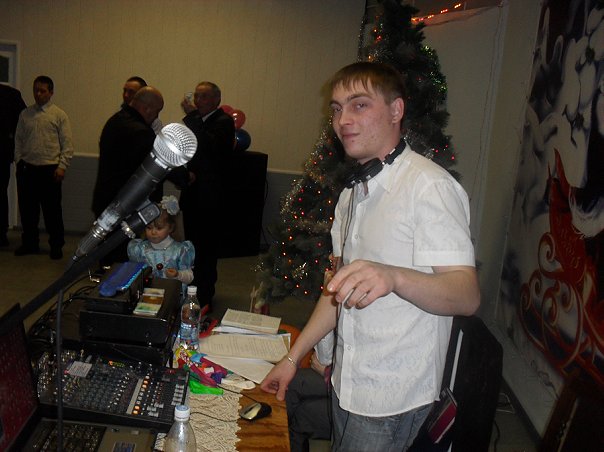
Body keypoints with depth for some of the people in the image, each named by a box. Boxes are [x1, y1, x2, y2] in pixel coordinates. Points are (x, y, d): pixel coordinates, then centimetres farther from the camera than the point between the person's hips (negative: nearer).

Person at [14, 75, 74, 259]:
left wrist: (62, 167, -10)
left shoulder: (59, 115, 0)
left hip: (50, 169, -4)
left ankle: (56, 246, 14)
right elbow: (18, 140, 15)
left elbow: (67, 144, -3)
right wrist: (18, 161, 5)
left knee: (52, 210, 1)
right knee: (27, 208, 10)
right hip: (26, 168, 4)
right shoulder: (25, 114, 11)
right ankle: (30, 243, 24)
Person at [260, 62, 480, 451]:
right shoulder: (355, 190, 11)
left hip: (393, 398, -8)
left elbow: (467, 295, -28)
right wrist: (293, 357, 13)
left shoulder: (429, 185, -18)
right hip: (347, 382, 8)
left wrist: (392, 277, -46)